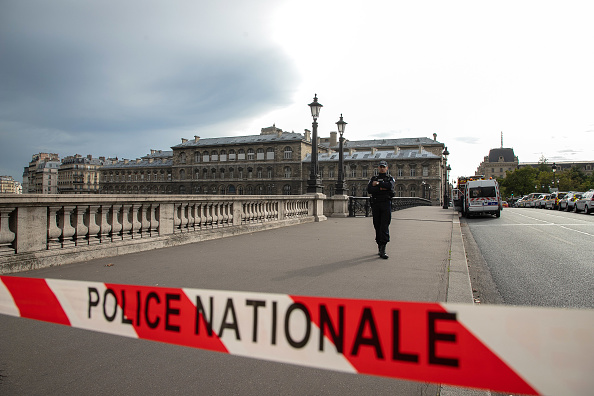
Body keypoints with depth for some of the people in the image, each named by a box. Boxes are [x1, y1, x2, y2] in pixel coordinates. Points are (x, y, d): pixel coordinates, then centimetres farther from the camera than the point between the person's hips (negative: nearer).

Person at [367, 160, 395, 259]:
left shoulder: (390, 178, 11)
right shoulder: (373, 179, 16)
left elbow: (390, 186, -13)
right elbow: (369, 190, -3)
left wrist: (378, 183, -6)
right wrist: (381, 189, -12)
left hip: (386, 204, -3)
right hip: (375, 204, 3)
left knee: (385, 226, -11)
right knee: (377, 226, 5)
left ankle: (383, 250, -16)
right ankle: (379, 246, 14)